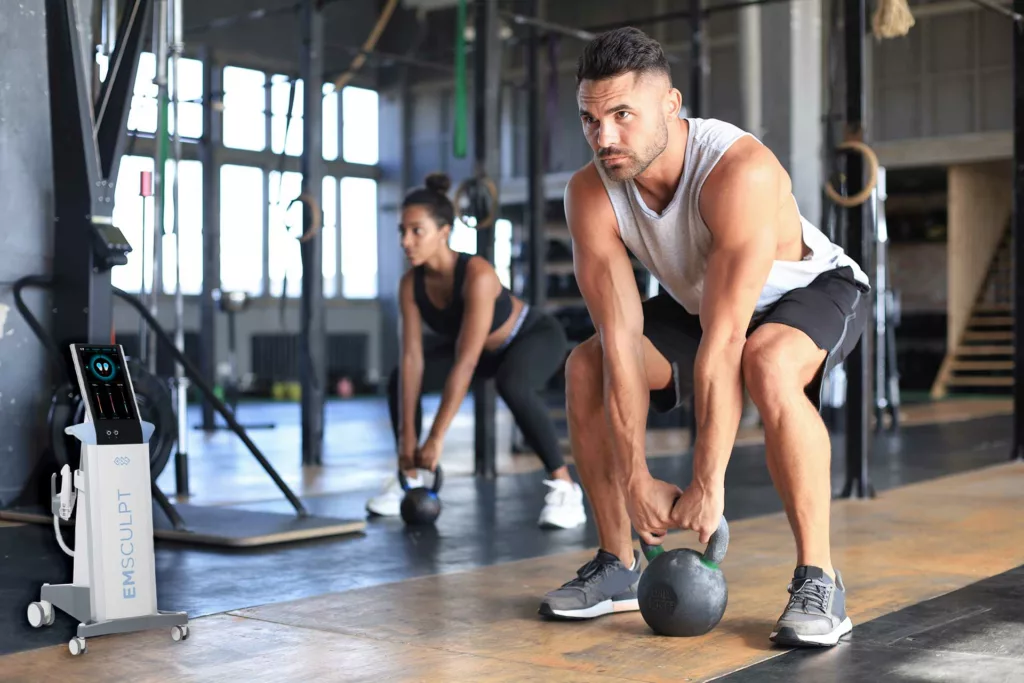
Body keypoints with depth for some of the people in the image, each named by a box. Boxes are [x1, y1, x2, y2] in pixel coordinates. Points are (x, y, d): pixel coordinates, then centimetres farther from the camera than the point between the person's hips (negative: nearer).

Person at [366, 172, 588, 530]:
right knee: (400, 381, -4)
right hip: (487, 348, 7)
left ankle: (564, 486, -26)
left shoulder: (477, 274, -39)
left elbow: (465, 364, -40)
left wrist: (436, 437, -39)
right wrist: (407, 434, -22)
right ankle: (411, 478, 13)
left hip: (536, 337, -7)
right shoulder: (411, 283, -19)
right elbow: (412, 357, -18)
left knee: (512, 386, -39)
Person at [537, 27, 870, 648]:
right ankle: (619, 567, 0)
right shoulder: (590, 194, -22)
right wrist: (636, 479, -30)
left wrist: (708, 484, -39)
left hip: (814, 291, -5)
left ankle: (818, 581, -25)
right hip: (696, 302, 6)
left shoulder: (740, 171, -39)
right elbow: (620, 337, -26)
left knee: (767, 363, -38)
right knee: (585, 368, -12)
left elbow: (723, 341, -41)